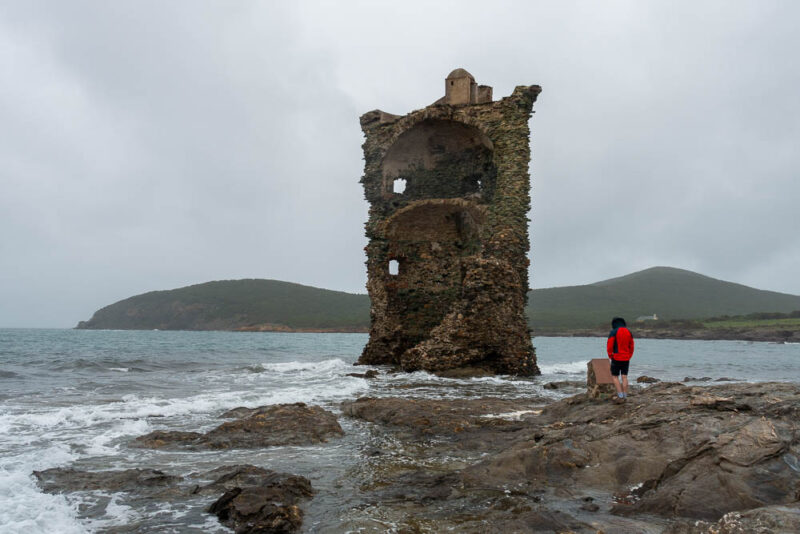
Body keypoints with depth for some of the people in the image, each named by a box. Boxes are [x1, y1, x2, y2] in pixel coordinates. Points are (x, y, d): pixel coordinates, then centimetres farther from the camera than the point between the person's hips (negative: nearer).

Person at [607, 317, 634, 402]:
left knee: (614, 376, 2)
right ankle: (625, 396, 9)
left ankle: (620, 396, -6)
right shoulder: (629, 332, 8)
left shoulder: (614, 332, -9)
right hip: (626, 358, 5)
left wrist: (610, 355, 0)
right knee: (624, 377, 8)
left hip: (617, 358, -5)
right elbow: (631, 346, 11)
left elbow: (609, 345, -12)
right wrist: (629, 356, 15)